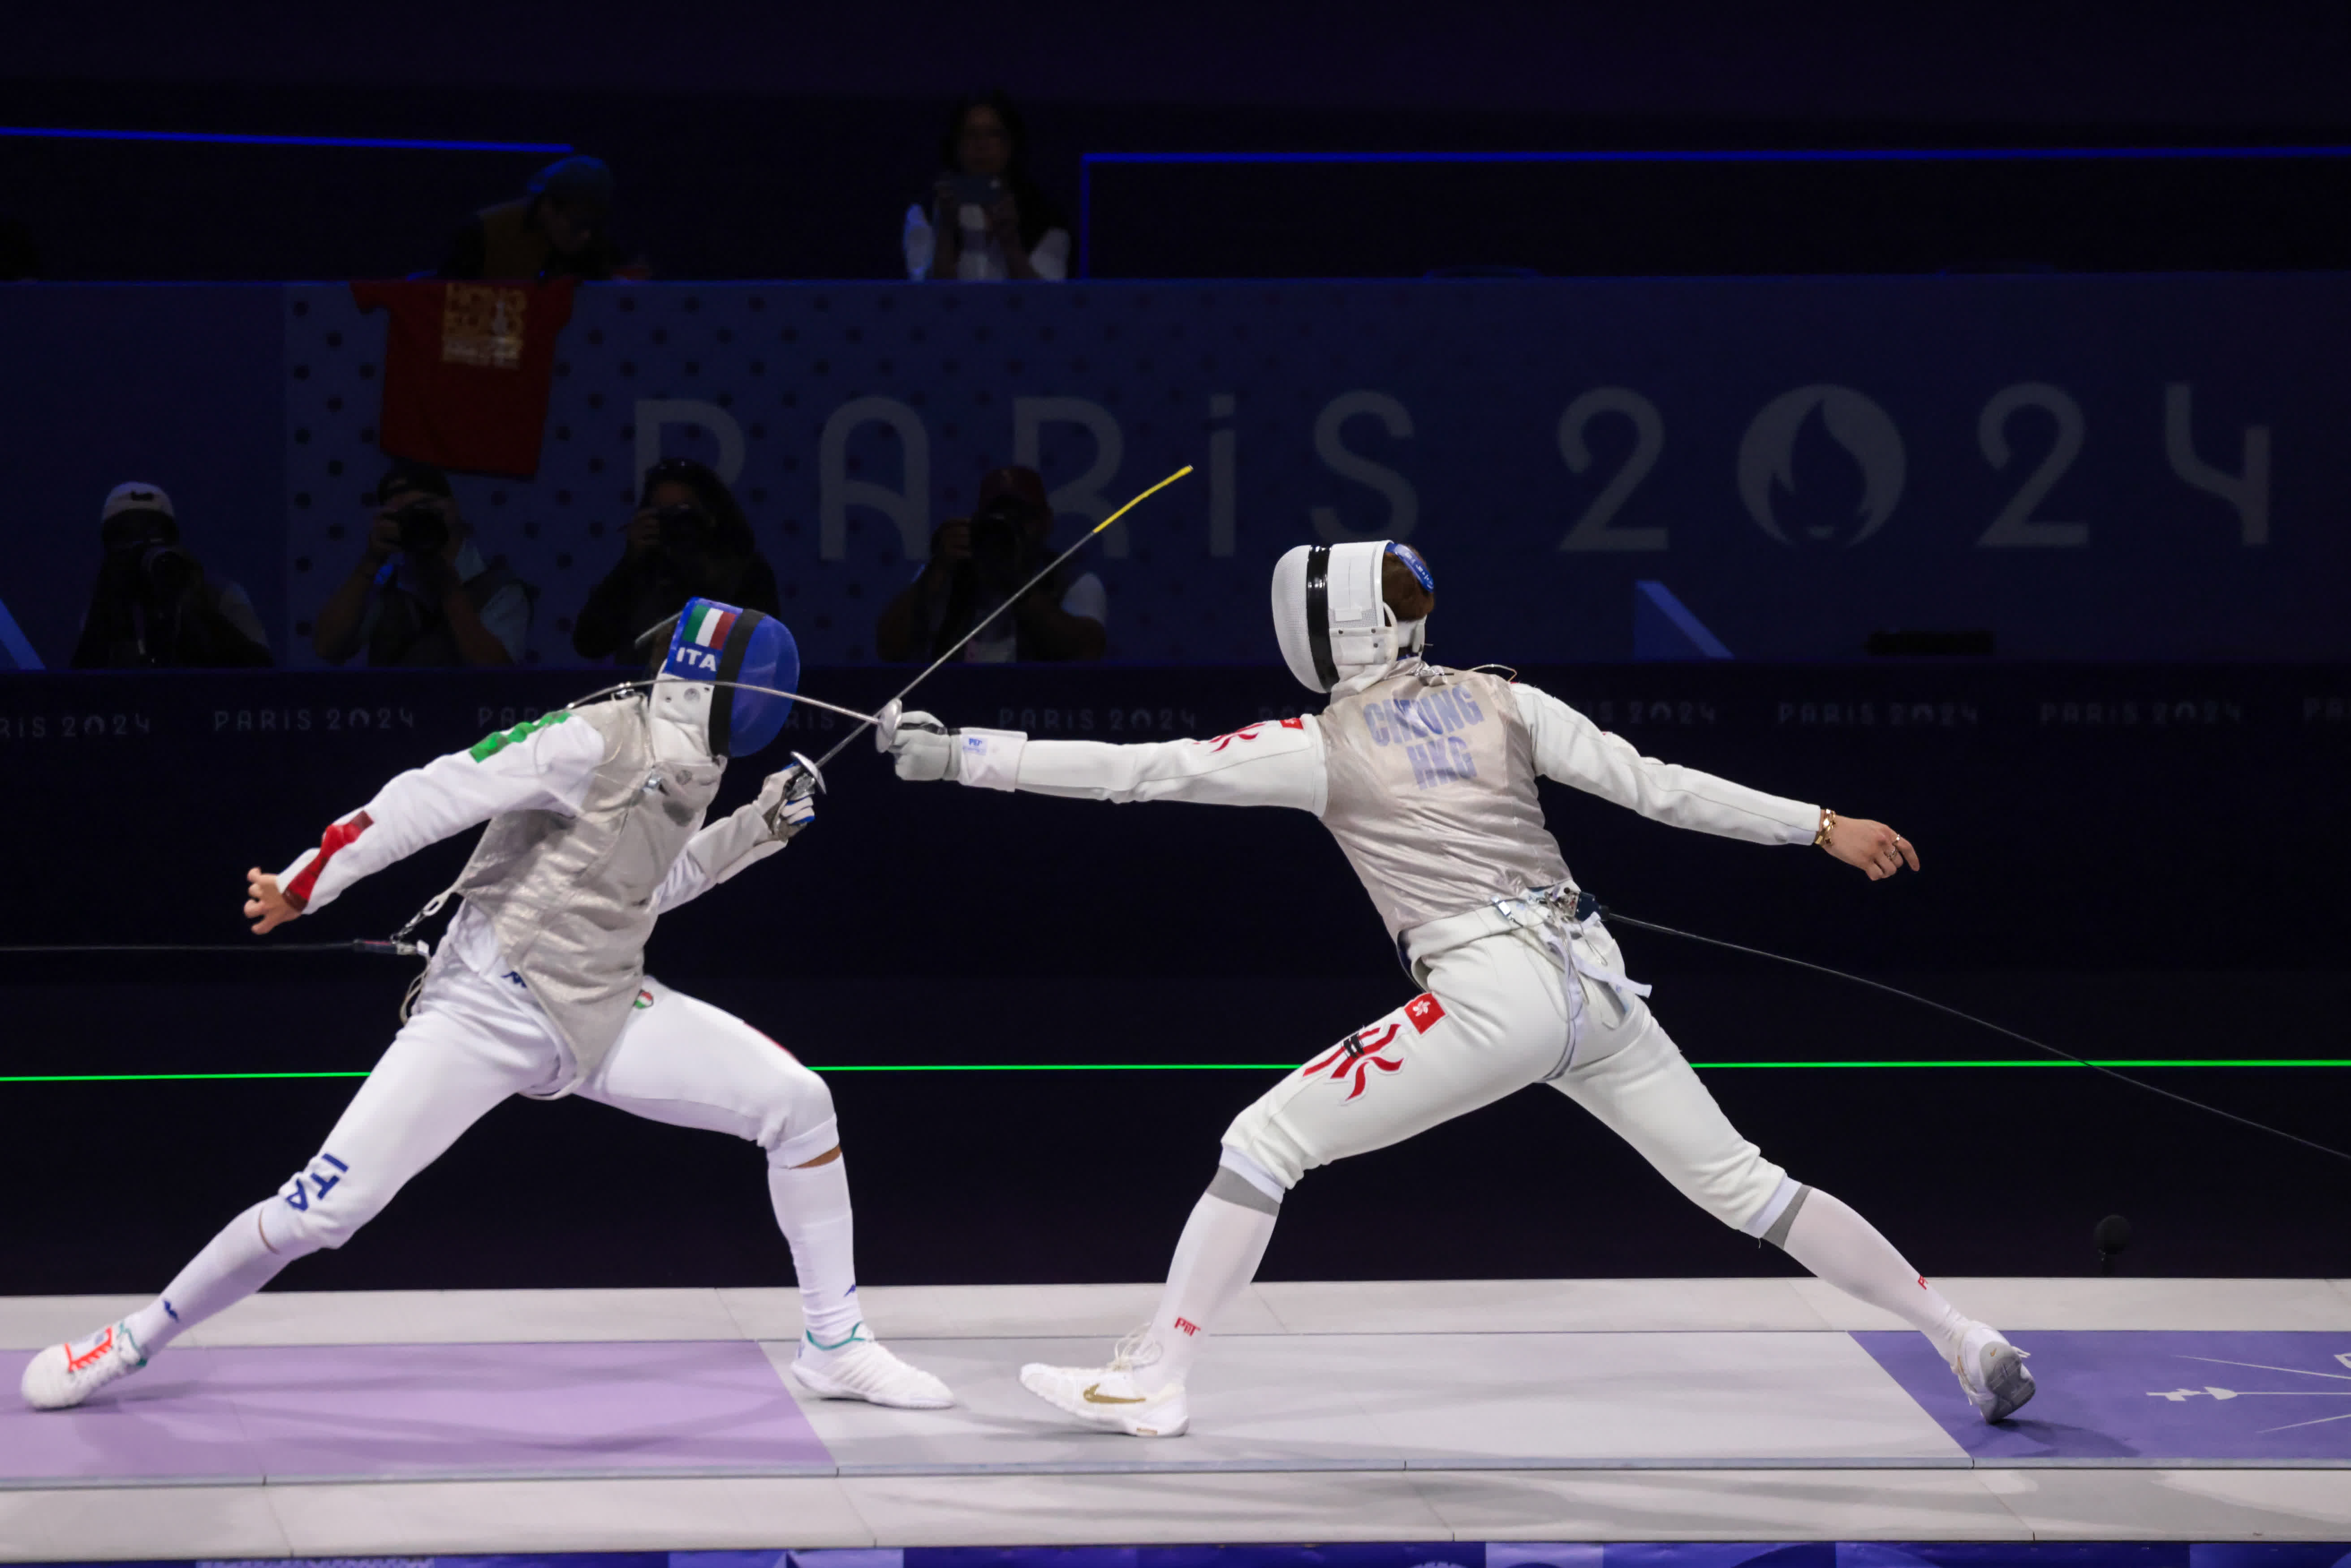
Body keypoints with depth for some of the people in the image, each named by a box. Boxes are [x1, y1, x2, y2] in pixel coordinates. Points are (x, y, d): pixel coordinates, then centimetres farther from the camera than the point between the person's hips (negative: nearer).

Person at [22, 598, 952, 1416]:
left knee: (800, 1104, -8)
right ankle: (140, 1340, 8)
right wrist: (303, 886, -22)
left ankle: (833, 1344, 5)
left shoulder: (688, 765, 4)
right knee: (323, 1212, -13)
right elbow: (431, 798, -22)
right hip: (487, 1010, -7)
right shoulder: (594, 745, -21)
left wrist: (757, 829, 9)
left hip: (602, 1015, 7)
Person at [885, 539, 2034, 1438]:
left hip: (1493, 998, -6)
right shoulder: (1500, 702, 12)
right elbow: (1661, 789, 7)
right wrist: (1824, 827, 10)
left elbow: (1136, 771, -2)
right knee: (1742, 1186, 17)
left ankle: (1151, 1379, -2)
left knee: (1263, 1143, 3)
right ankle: (1968, 1345, 15)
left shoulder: (1324, 746, 0)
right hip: (1594, 981, 6)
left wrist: (961, 755, 1)